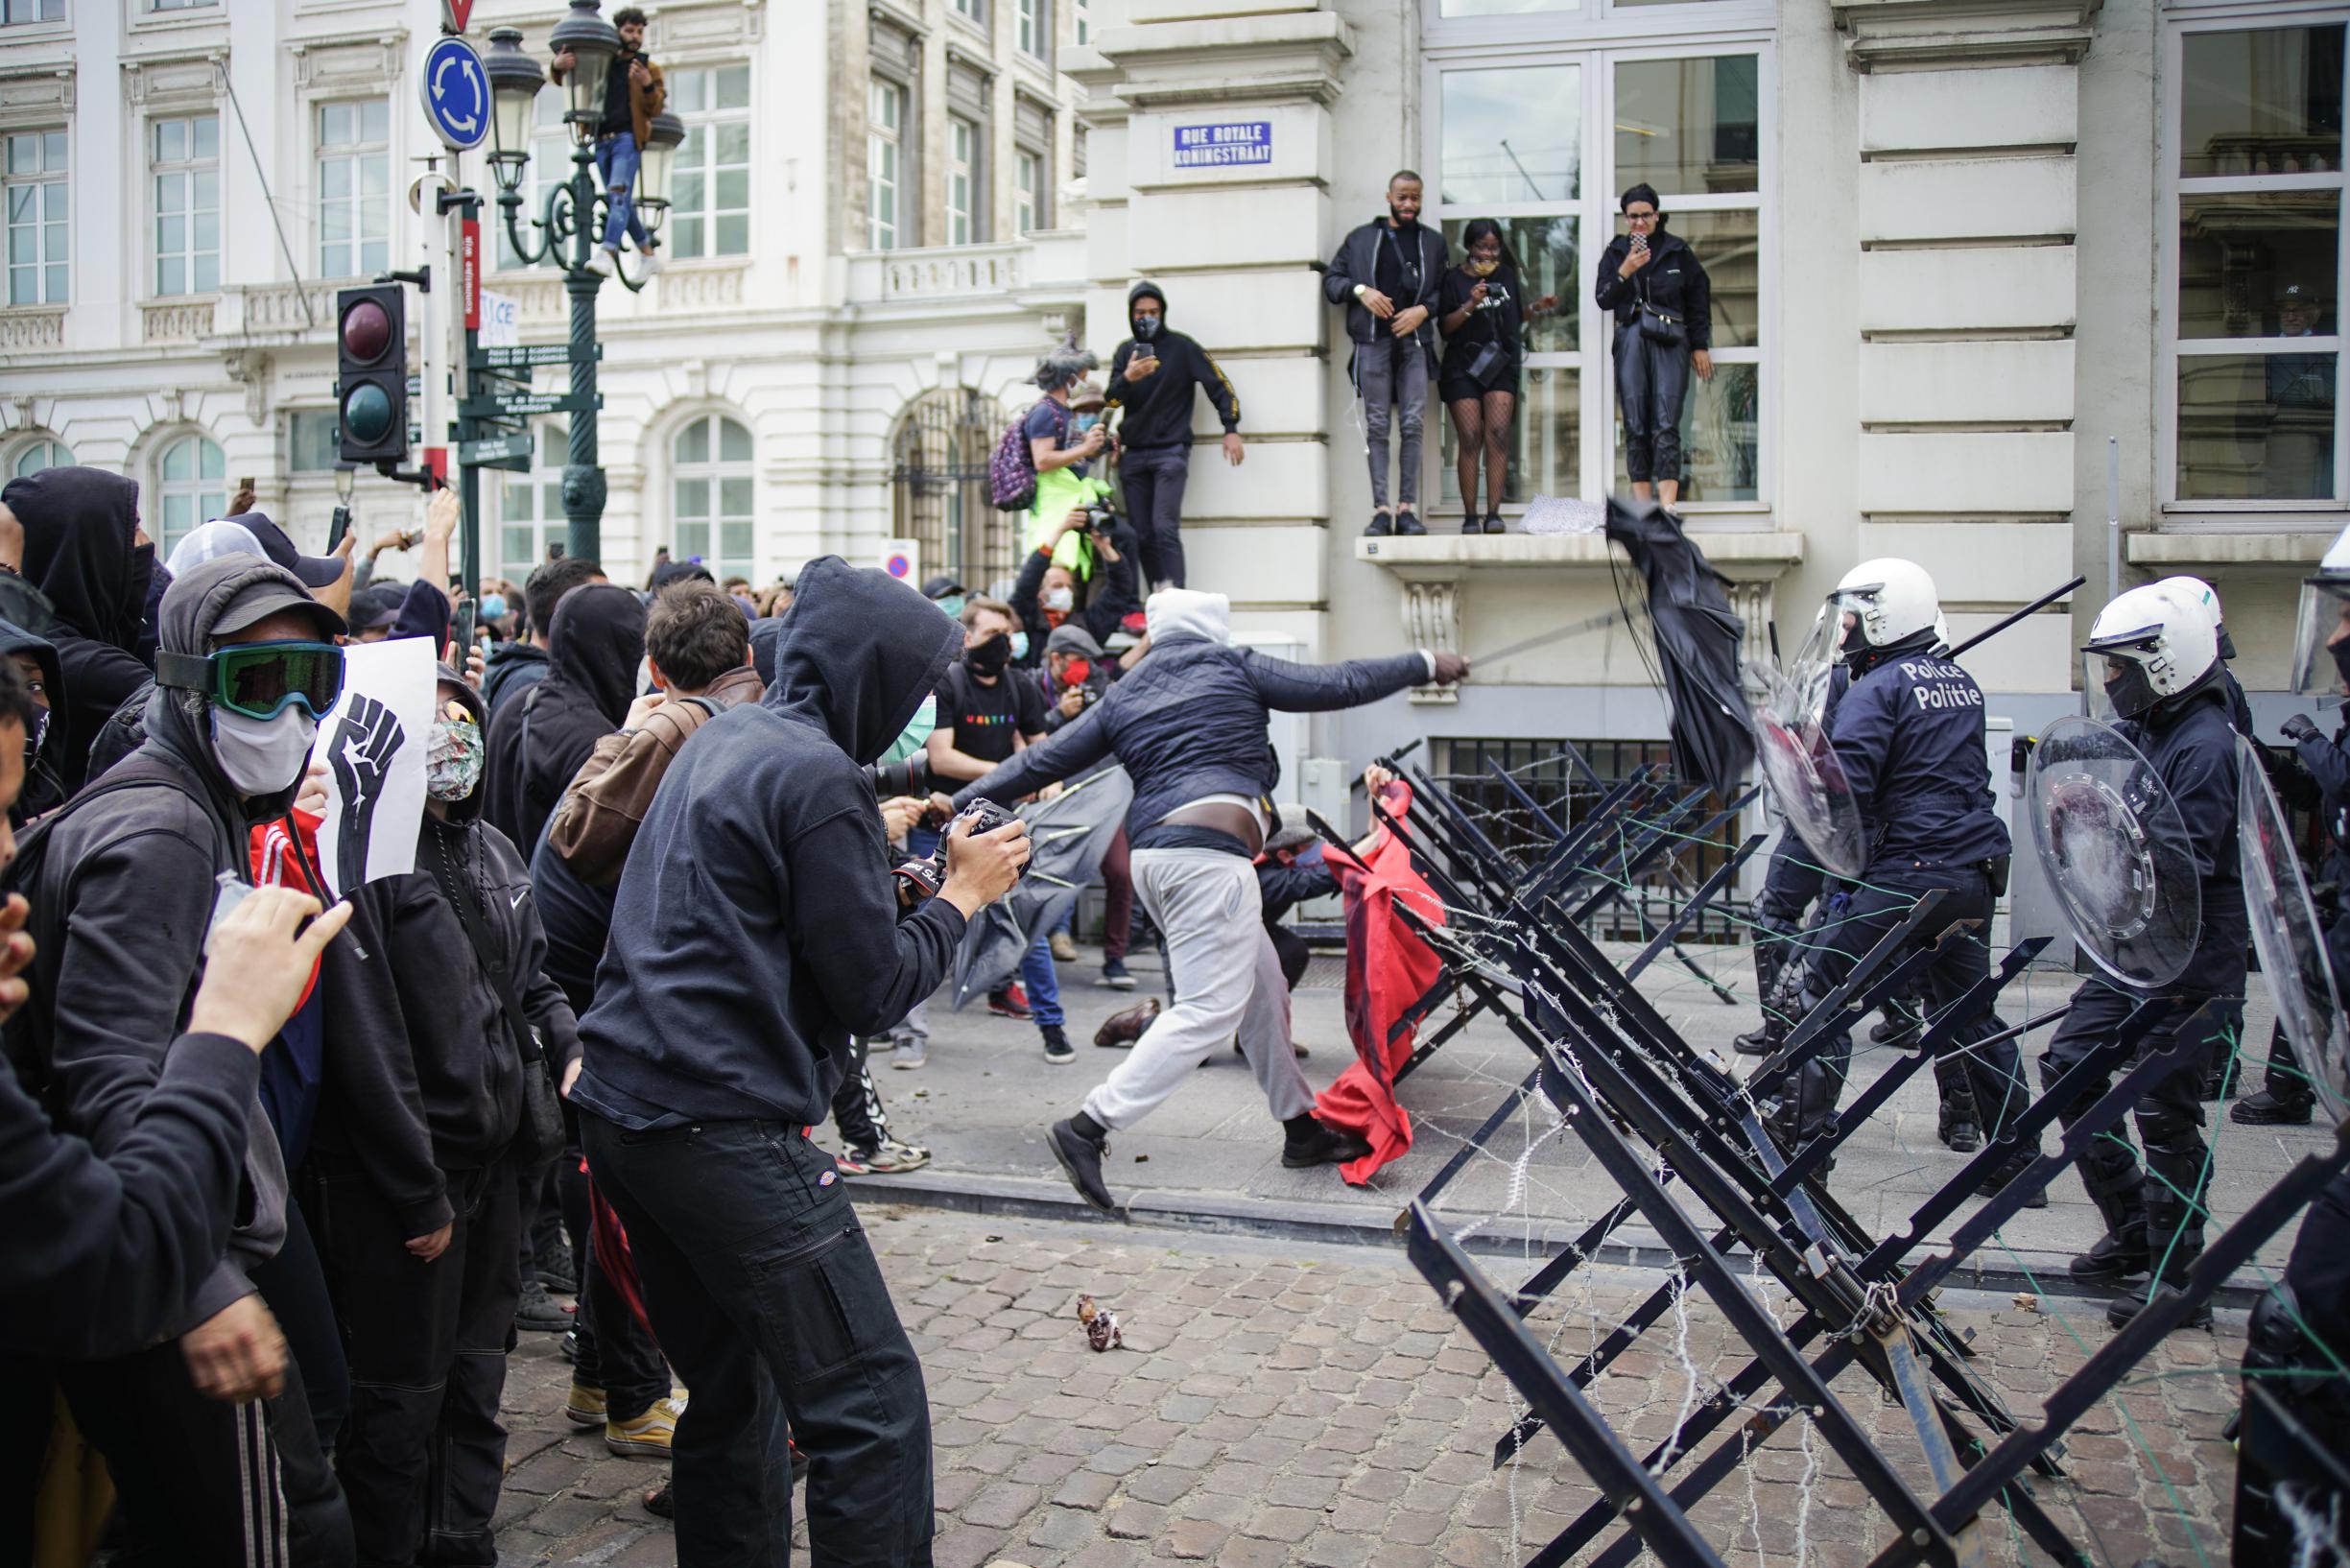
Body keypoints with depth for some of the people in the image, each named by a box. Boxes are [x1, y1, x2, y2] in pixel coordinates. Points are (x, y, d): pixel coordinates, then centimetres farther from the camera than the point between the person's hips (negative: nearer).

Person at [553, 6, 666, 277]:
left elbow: (655, 109, 2)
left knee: (618, 194, -21)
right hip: (601, 140, 4)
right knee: (621, 203, 6)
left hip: (628, 138, -4)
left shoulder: (648, 67, 11)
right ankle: (648, 250, 20)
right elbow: (561, 80, 16)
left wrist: (647, 85, -18)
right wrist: (558, 65, -8)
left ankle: (606, 255, -33)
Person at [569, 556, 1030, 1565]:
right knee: (872, 1406, -6)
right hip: (722, 1130, -10)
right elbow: (873, 990, -12)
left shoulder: (721, 738, 15)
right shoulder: (819, 778, -12)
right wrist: (964, 894, 1)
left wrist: (881, 849, 22)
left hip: (619, 1105, 10)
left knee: (731, 1395, 18)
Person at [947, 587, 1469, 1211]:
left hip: (1150, 851, 8)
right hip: (1209, 852, -8)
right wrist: (1427, 665, 20)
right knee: (1208, 1009, -9)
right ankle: (1089, 1129, -16)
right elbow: (1338, 685, 8)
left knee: (1263, 989, 17)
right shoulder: (1233, 667, 5)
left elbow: (1044, 761, 15)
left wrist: (963, 800, 22)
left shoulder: (1122, 697, 19)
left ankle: (1302, 1127, 25)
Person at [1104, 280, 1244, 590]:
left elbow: (1218, 384, 2)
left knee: (1165, 530, -16)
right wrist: (1127, 378, -20)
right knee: (1142, 535, 2)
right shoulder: (1125, 351, 12)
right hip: (1133, 454, 5)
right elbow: (1112, 400, 2)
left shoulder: (1181, 347, 1)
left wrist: (1231, 429, -8)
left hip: (1170, 451, -5)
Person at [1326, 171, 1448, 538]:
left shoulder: (1433, 242, 16)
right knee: (1377, 426, -4)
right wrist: (1361, 290, -6)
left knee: (1413, 425, -7)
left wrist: (1423, 309, -7)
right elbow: (1331, 279, 11)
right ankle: (1380, 510, -6)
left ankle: (1407, 508, -6)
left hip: (1414, 339, 1)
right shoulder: (1361, 239, 14)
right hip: (1372, 340, -1)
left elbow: (1445, 290, 11)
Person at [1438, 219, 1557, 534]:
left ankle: (1493, 514, -14)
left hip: (1500, 366, 3)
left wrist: (1537, 307, 6)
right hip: (1463, 369, -3)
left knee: (1498, 435, -12)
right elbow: (1445, 326, -5)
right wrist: (1471, 304, -19)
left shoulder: (1506, 274, 12)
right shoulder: (1455, 279, 0)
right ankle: (1470, 517, -5)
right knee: (1470, 439, -8)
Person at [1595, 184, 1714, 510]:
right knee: (1635, 426, -1)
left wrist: (1700, 346, 8)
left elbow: (1699, 299, 11)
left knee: (1666, 425, -12)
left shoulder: (1677, 250, 8)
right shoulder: (1616, 251, 12)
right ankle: (1642, 506, 1)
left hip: (1671, 341, -2)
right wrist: (1625, 272, -11)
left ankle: (1668, 505, -19)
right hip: (1630, 340, 2)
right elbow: (1602, 299, 5)